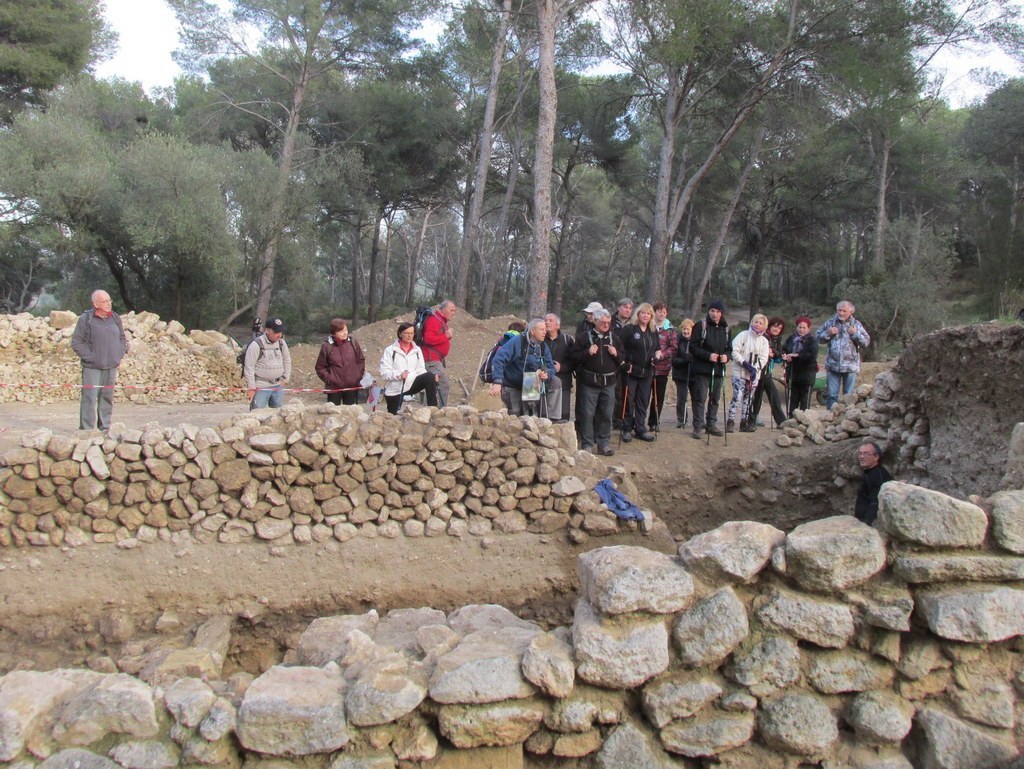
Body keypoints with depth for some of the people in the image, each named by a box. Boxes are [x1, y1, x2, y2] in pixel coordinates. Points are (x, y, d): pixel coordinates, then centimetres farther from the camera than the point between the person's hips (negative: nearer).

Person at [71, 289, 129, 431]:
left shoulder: (115, 318, 10)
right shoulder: (85, 319, -5)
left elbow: (123, 338, 21)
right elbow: (76, 342, -5)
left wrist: (120, 354, 7)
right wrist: (89, 357, -11)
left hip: (111, 366, 5)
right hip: (92, 367, -5)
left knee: (107, 398, 10)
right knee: (90, 398, -6)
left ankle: (105, 428, 19)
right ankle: (86, 430, -1)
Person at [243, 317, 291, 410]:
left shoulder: (281, 343, 5)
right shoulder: (256, 344, -13)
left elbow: (287, 361, 18)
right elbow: (249, 367, -12)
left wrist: (285, 378, 11)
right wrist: (251, 388, -12)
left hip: (278, 386, 6)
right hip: (261, 388, -6)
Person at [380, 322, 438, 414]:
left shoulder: (417, 350, 10)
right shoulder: (390, 350, -3)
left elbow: (420, 370, 6)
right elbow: (384, 372, -10)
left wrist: (432, 377, -15)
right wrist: (399, 375, -29)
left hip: (411, 385, 3)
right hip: (394, 390, -2)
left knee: (430, 376, -21)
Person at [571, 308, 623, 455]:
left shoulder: (614, 338, 11)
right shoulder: (584, 336, 0)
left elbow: (622, 359, 17)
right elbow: (575, 356, -2)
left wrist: (616, 354, -4)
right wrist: (587, 353, -17)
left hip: (609, 382, 3)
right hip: (589, 382, -3)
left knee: (606, 414, 6)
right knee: (587, 414, -1)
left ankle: (604, 444, 15)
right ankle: (587, 444, 8)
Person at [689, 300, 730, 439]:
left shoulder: (725, 329, 10)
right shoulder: (701, 326, -5)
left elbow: (729, 348, 17)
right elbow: (693, 347, -9)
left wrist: (726, 356, -5)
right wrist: (708, 355, -21)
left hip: (719, 370, 5)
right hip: (702, 369, -5)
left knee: (715, 398, 10)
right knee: (700, 398, -5)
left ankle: (712, 424, 20)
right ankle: (698, 426, -1)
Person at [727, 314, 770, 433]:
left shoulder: (764, 341, 7)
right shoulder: (743, 335, -4)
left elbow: (763, 358, 1)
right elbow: (734, 351, -11)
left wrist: (755, 368, -16)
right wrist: (745, 363, -18)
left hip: (754, 374, 5)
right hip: (739, 372, -5)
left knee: (748, 398, 9)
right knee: (737, 397, -12)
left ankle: (744, 423, 15)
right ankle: (730, 422, -9)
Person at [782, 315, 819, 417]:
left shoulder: (812, 340, -6)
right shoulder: (791, 338, 7)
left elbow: (812, 355, -19)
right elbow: (784, 349, 11)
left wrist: (796, 355, -22)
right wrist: (785, 355, -11)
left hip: (807, 375, -4)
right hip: (793, 373, 5)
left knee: (805, 400, -3)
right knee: (792, 399, 10)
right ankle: (791, 419, 17)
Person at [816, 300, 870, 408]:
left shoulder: (856, 324, 2)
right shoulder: (830, 322, 5)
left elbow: (866, 342, 0)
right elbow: (819, 337, 9)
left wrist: (855, 334, -14)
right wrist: (828, 333, -8)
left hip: (850, 365, -1)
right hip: (833, 364, 1)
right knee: (831, 395, 4)